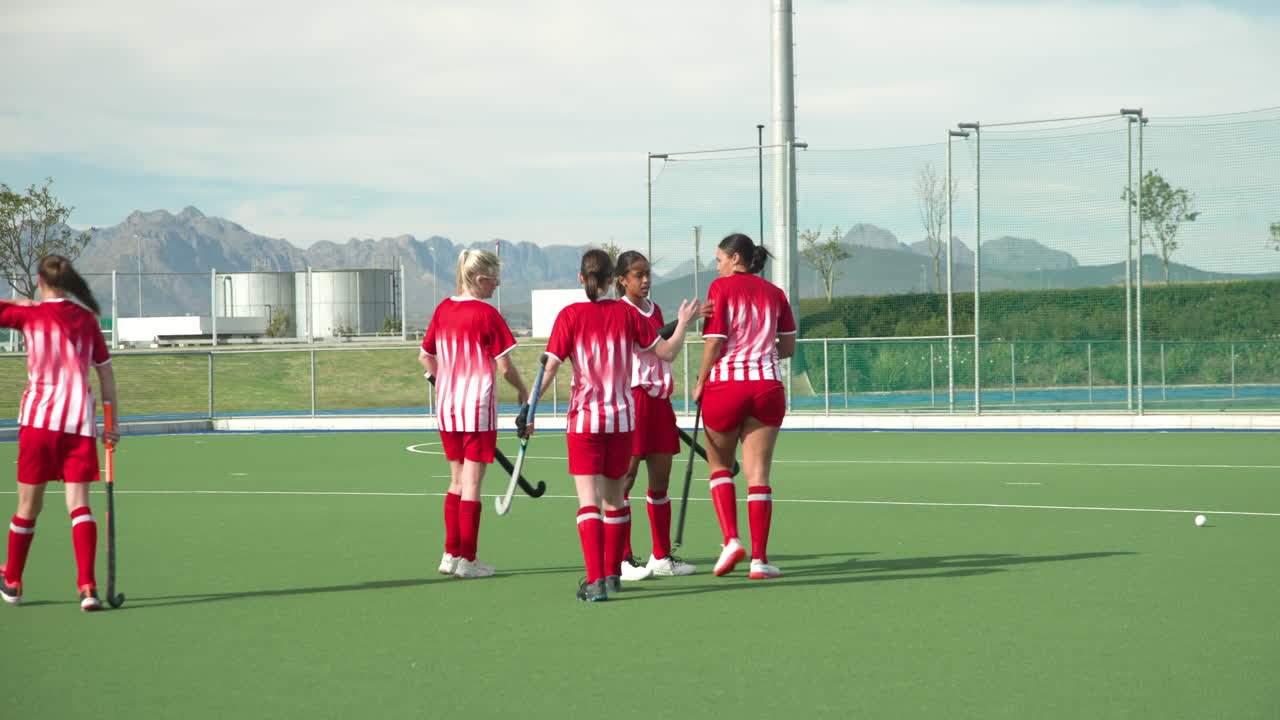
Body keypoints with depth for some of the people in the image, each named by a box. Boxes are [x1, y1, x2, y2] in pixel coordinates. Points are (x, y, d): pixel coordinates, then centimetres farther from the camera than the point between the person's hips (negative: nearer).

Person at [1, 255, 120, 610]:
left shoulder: (30, 314, -1)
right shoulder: (87, 318, 6)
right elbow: (106, 373, 9)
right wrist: (111, 423, 15)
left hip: (39, 418, -1)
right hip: (80, 421, 1)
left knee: (29, 506, 11)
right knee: (79, 504, -2)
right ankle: (87, 586, -16)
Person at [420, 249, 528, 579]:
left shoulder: (443, 309, 4)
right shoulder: (486, 314, -14)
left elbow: (425, 357, 13)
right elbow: (504, 366, -13)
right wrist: (522, 391, 5)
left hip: (446, 408, 6)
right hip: (478, 408, -6)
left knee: (457, 480, 17)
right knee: (472, 484, 0)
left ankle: (451, 554, 20)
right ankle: (467, 561, 4)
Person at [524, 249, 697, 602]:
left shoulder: (571, 315, -5)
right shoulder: (626, 313, 1)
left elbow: (550, 367, -10)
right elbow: (667, 352, 8)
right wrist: (683, 323, 24)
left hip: (584, 419, -3)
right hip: (622, 418, 3)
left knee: (589, 500, -7)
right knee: (614, 498, 17)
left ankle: (595, 581, -19)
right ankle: (612, 574, 26)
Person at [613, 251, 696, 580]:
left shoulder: (654, 309, 16)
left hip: (659, 400, 8)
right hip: (632, 397, -8)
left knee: (660, 479, 8)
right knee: (625, 477, -5)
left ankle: (662, 557, 14)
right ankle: (622, 559, -3)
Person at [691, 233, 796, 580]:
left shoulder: (721, 288, -3)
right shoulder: (774, 293, 9)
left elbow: (714, 342, -9)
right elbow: (788, 347, 10)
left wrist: (701, 383, 1)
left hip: (726, 382, -3)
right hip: (767, 383, 3)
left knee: (719, 466, 15)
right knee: (758, 474, 3)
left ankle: (731, 540, -2)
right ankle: (759, 559, -1)